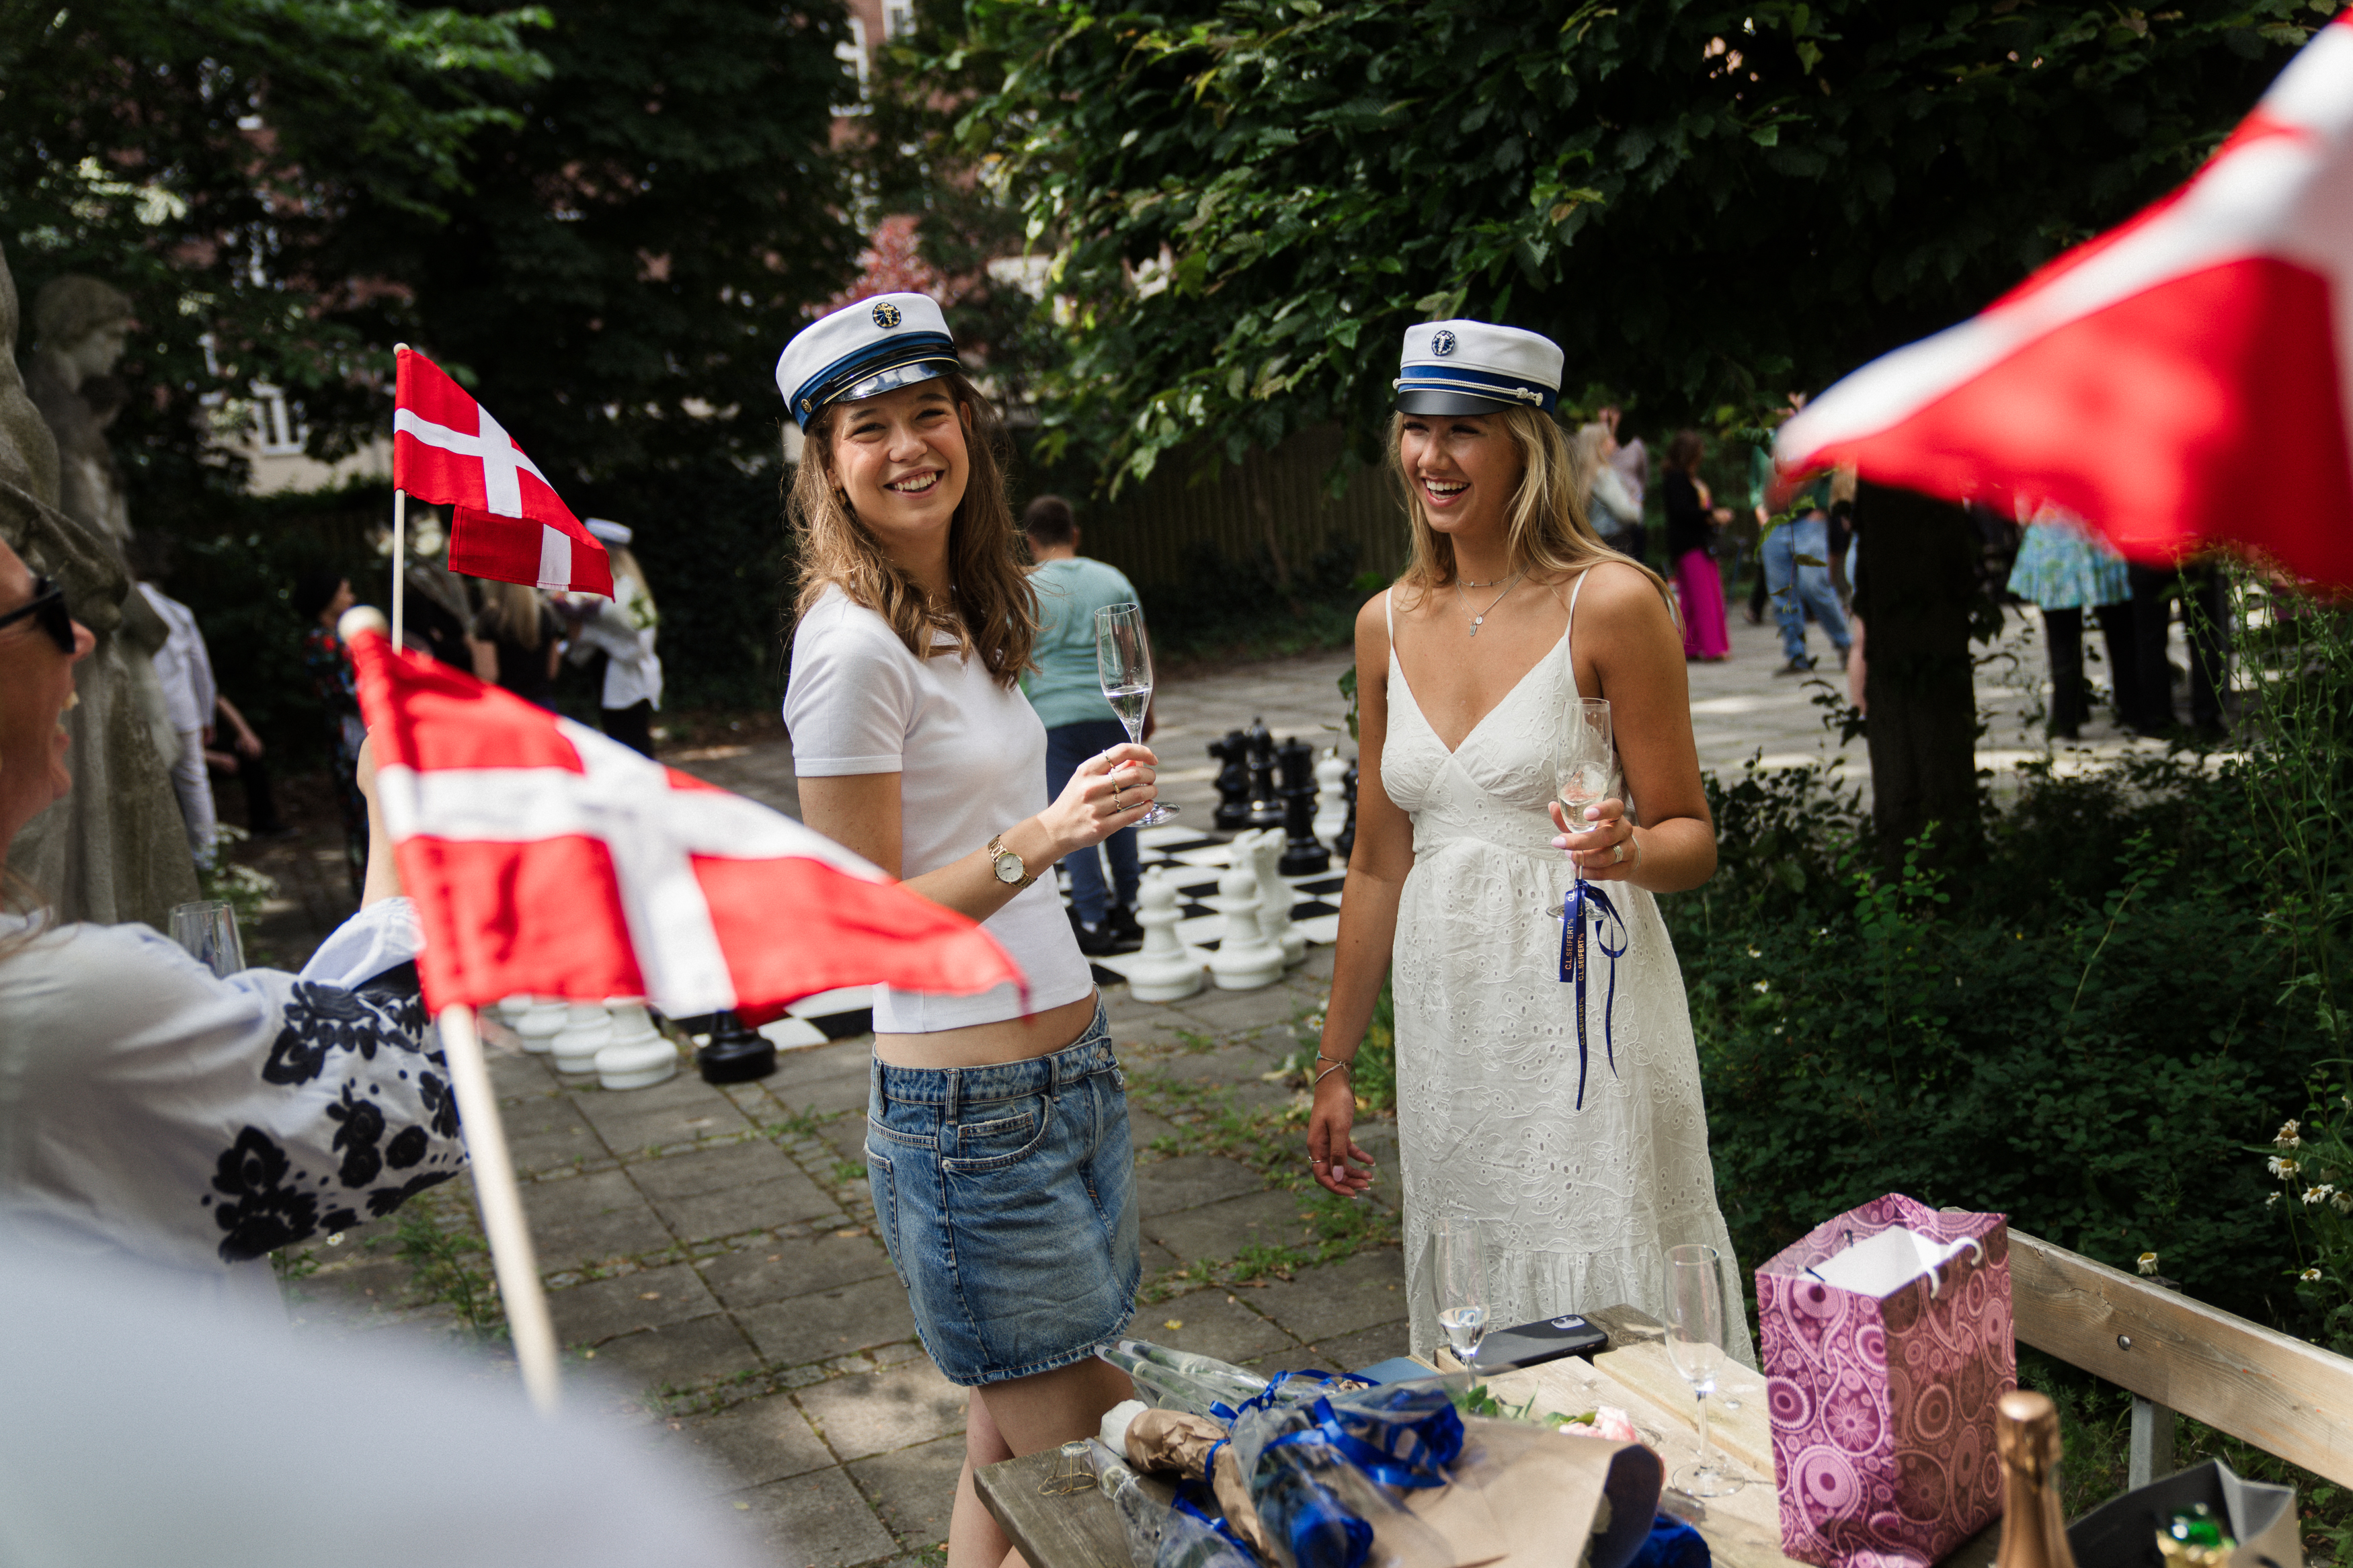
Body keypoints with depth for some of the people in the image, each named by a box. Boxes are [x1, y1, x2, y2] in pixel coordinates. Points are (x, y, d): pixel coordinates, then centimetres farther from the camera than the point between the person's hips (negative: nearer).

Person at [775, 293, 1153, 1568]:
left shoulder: (960, 621, 10)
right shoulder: (852, 647, -16)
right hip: (967, 1112, -8)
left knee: (1009, 1459, 16)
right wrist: (1042, 838, -27)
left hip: (1068, 1071, 8)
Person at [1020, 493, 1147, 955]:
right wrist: (1146, 709, 20)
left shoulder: (1025, 591, -3)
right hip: (1113, 710, 3)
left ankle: (1094, 923, 3)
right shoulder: (1114, 580, 7)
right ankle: (1127, 909, 22)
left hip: (1054, 714, -3)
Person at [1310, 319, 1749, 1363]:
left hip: (1585, 1013, -5)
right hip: (1446, 1026, 5)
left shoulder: (1611, 602, -8)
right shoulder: (1388, 624, 7)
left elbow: (1691, 837, -3)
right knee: (1475, 1333, 12)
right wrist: (1335, 1065, 16)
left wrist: (1628, 848, -27)